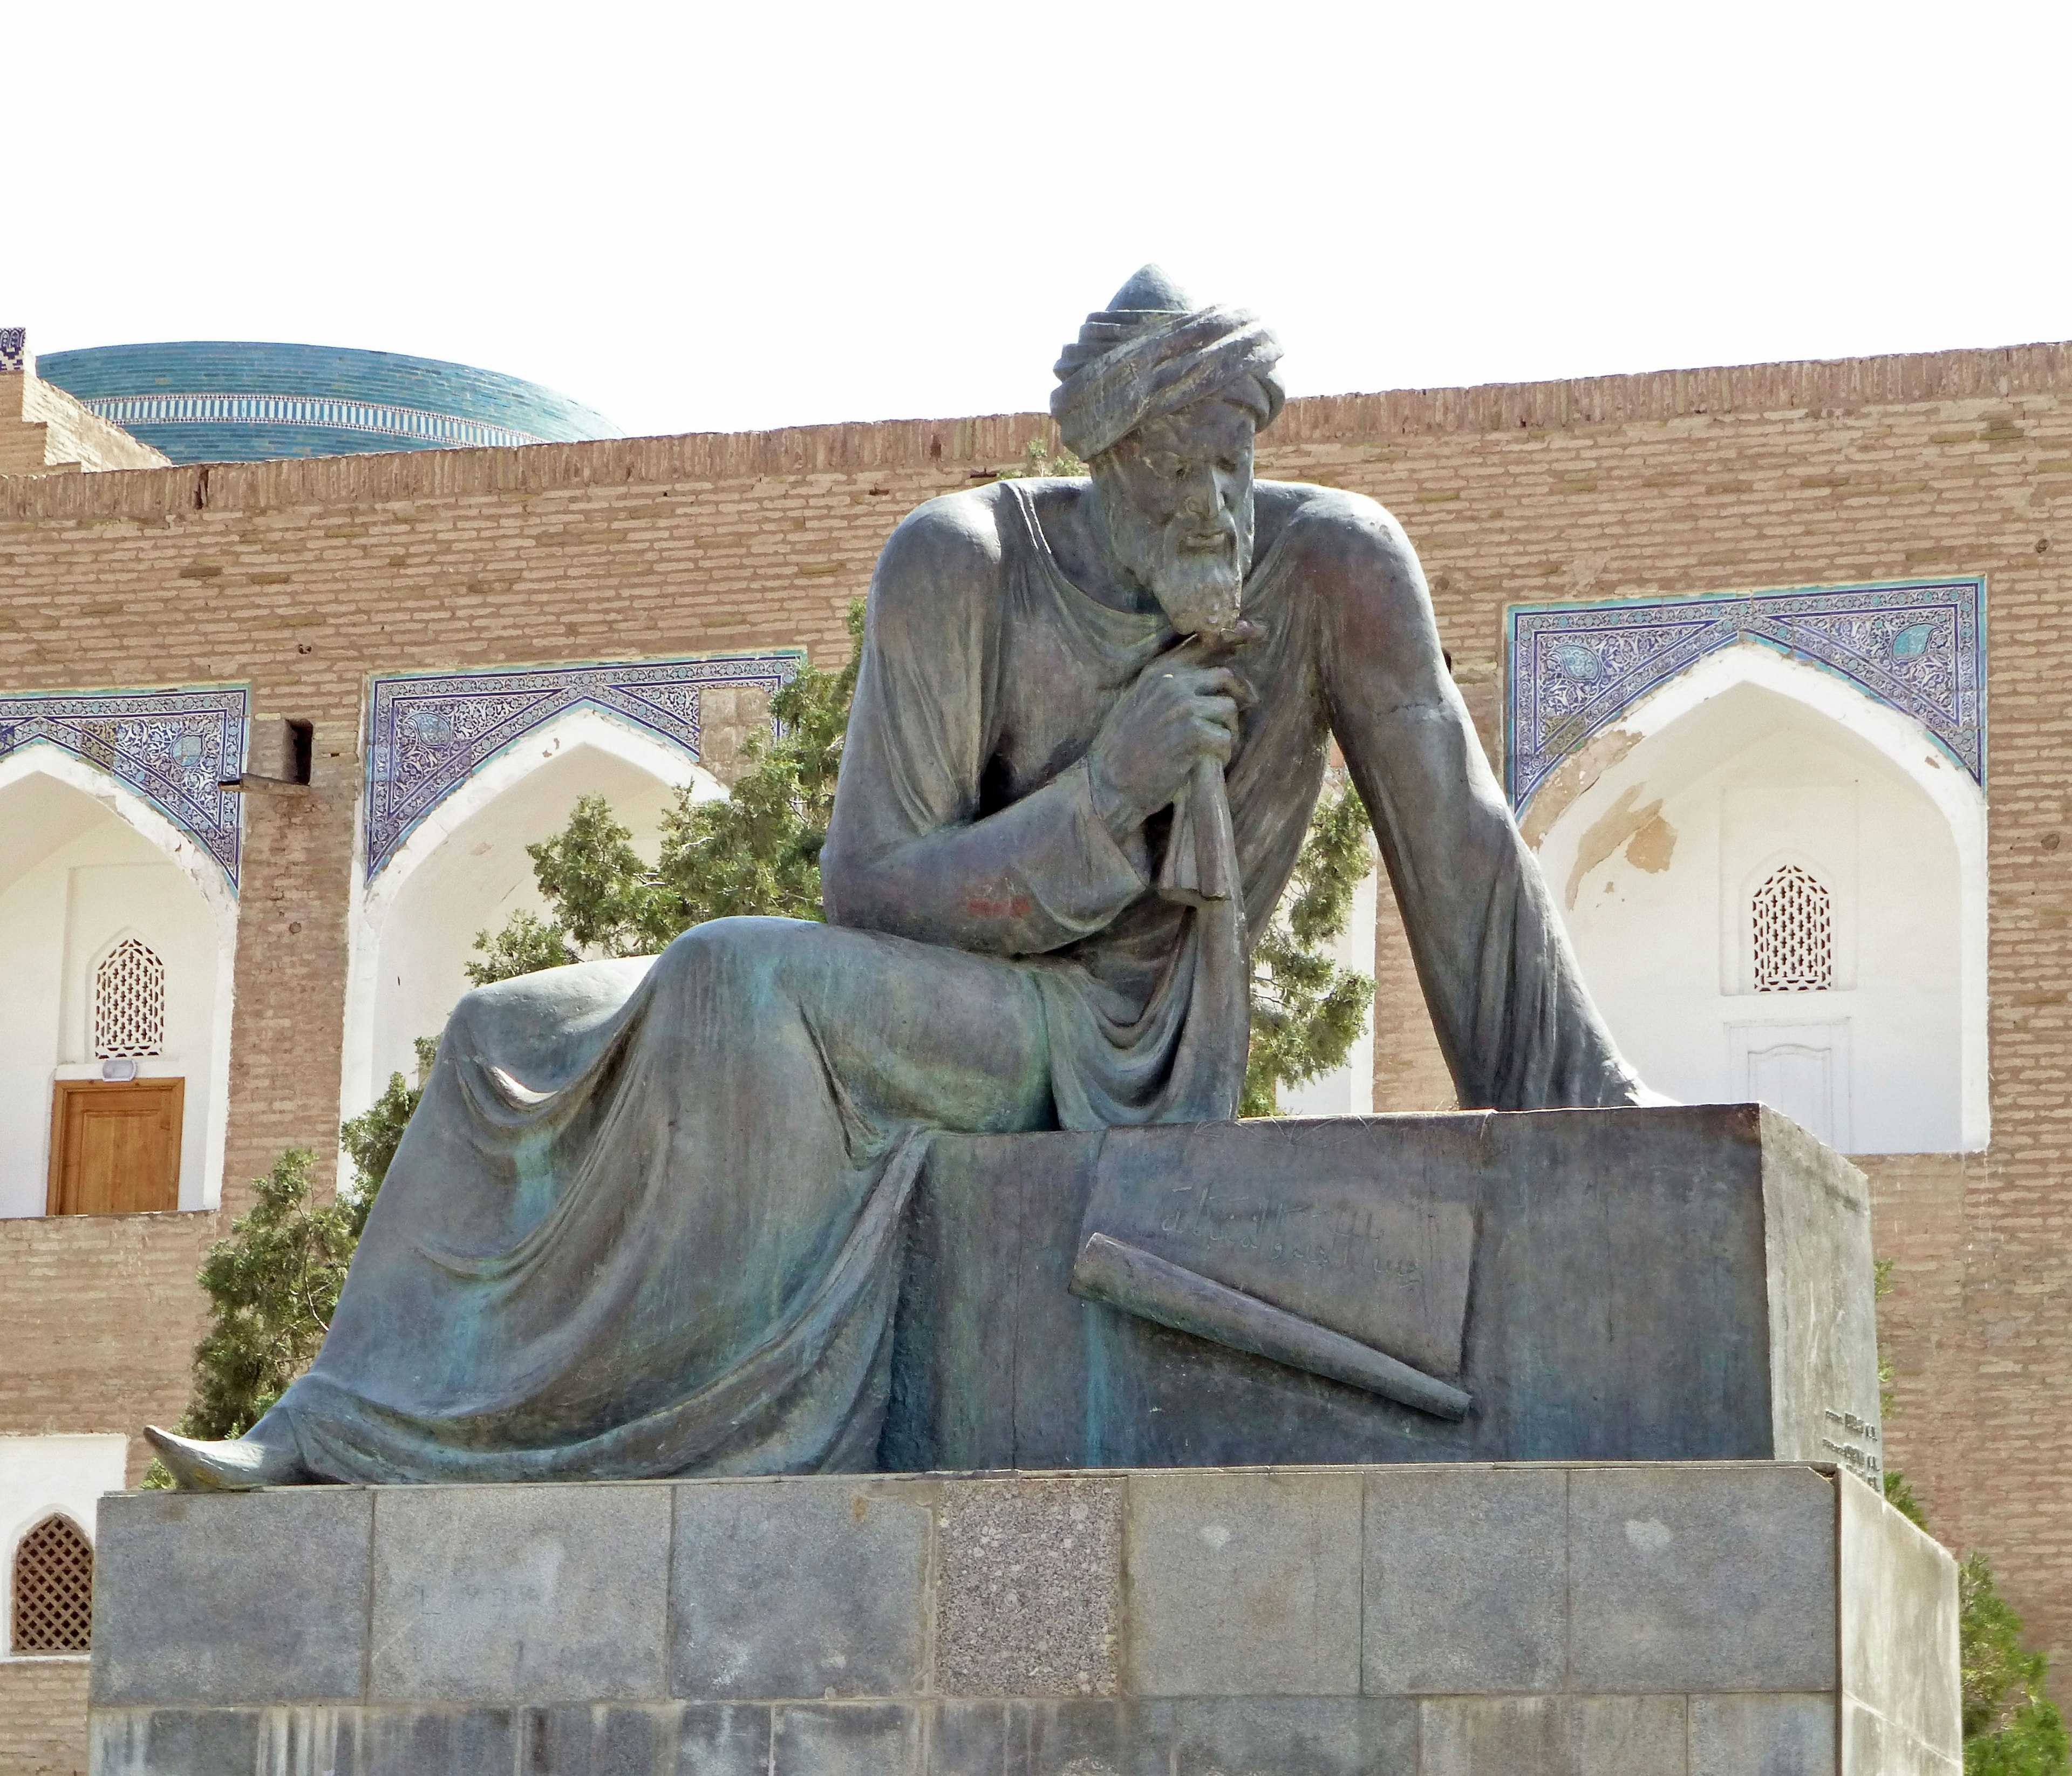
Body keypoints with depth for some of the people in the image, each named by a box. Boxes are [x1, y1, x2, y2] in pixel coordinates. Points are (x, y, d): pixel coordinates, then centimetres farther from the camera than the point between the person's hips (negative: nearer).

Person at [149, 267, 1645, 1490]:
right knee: (517, 1048, -9)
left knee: (739, 991, -30)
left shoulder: (1331, 566, -16)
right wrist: (1105, 792, -26)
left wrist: (1590, 1104, -8)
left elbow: (1459, 844, -9)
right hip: (955, 1006, 4)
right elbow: (872, 892, -14)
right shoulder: (962, 567, -12)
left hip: (1129, 1055, -4)